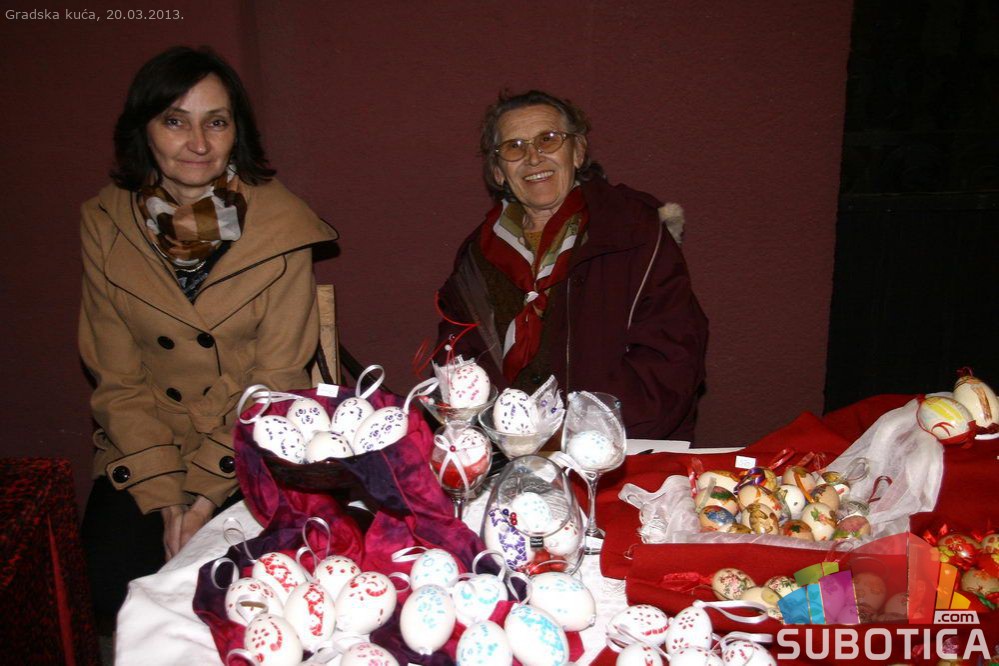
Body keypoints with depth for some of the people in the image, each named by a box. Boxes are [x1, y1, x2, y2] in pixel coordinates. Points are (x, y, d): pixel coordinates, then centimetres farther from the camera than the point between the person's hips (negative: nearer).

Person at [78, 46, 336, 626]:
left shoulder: (281, 225, -11)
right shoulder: (106, 225, -3)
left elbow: (276, 380, -9)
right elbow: (118, 378, -1)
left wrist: (207, 492, -15)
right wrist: (165, 495, -11)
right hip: (146, 446, 3)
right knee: (121, 583, -16)